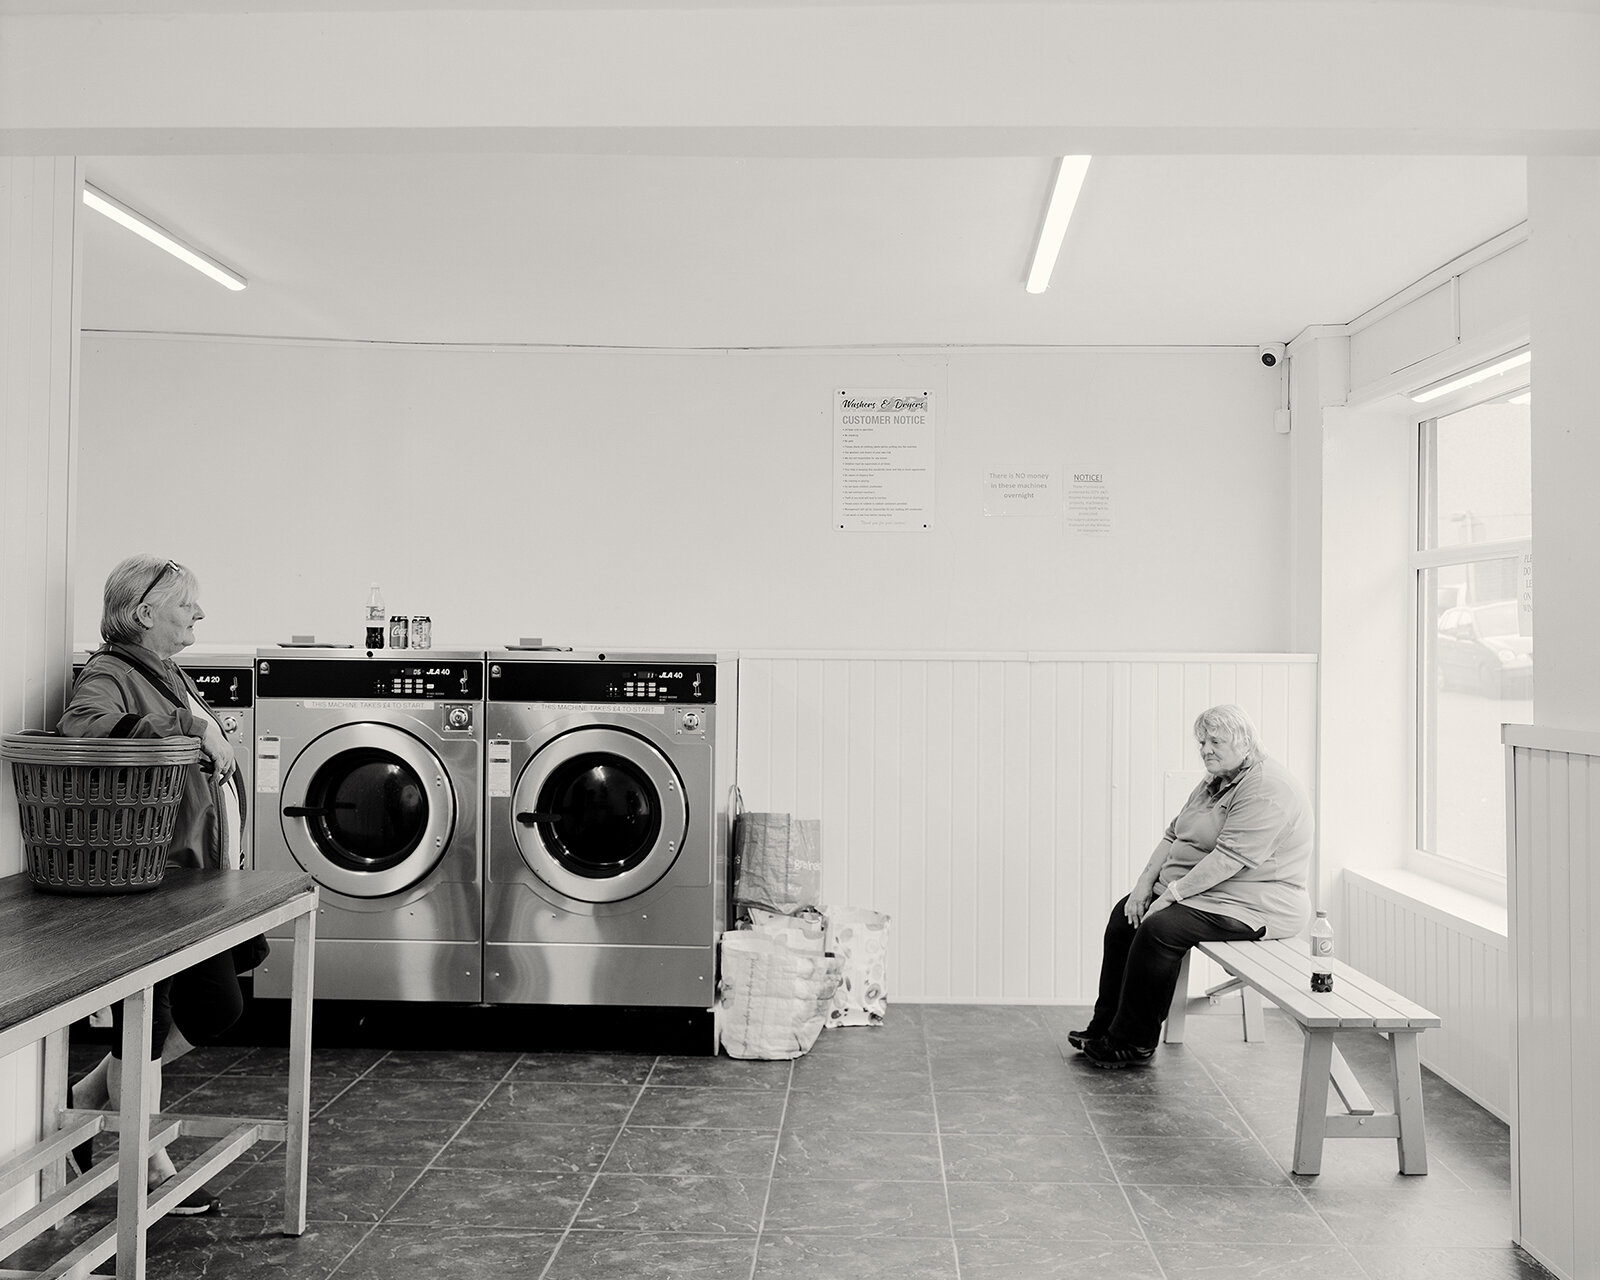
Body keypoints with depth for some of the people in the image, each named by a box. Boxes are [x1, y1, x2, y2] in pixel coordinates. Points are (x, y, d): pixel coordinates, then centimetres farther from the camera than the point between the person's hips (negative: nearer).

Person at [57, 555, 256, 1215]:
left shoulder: (170, 676, 15)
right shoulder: (108, 675, -13)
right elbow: (83, 724, -36)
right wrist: (190, 728, -36)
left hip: (195, 876, 9)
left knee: (217, 1007, 15)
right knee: (145, 1017, 4)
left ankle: (86, 1099, 31)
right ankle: (153, 1172, 19)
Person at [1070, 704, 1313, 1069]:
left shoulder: (1267, 790, -19)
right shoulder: (1216, 782, 14)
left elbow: (1229, 857, -26)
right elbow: (1174, 834, 13)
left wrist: (1172, 894, -24)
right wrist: (1145, 882, -1)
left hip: (1255, 907, -11)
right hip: (1198, 889, 11)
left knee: (1160, 928, -26)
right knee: (1125, 914, 1)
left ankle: (1135, 1042, -14)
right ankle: (1105, 1026, 5)